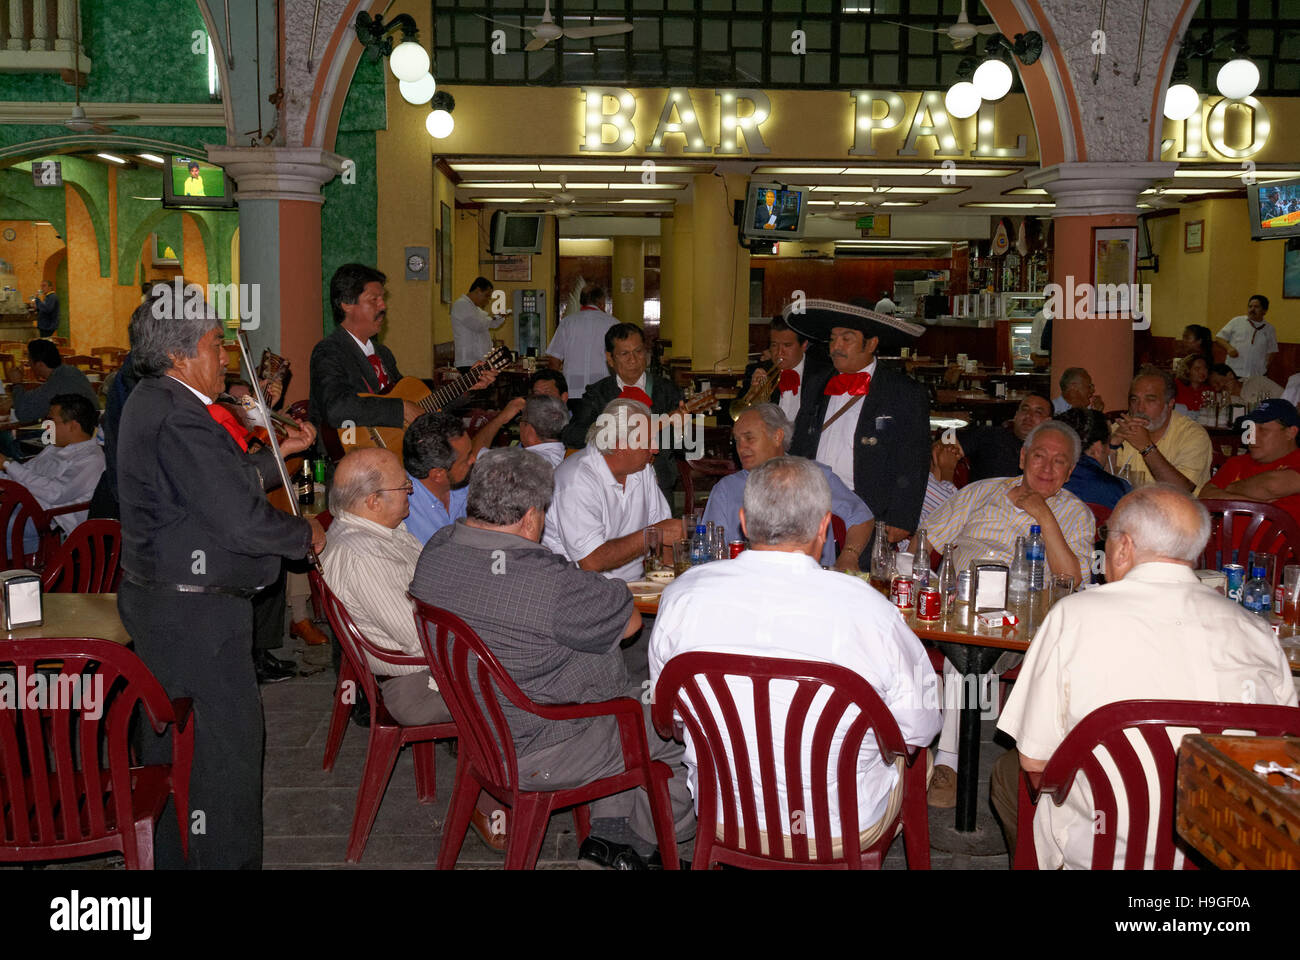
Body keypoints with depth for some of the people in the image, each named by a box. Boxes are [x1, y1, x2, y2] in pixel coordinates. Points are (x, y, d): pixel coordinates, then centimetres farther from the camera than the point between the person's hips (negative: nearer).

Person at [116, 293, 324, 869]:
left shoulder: (151, 401, 12)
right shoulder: (178, 416, -22)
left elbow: (221, 479, 21)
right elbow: (242, 520, -25)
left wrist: (282, 451, 20)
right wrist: (307, 534, -9)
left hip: (154, 600, 11)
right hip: (193, 615, -11)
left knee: (175, 739, 21)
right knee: (229, 742, -2)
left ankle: (171, 854, 34)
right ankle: (228, 860, 8)